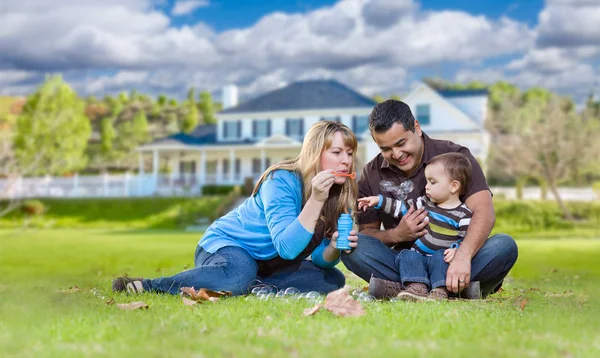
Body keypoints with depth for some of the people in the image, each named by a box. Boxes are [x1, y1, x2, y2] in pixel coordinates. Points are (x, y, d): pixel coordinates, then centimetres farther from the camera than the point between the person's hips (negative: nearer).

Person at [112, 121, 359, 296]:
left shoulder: (341, 195, -2)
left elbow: (320, 260, -2)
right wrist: (315, 199, -39)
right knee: (240, 275, -40)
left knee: (332, 279, -7)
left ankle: (253, 286, -15)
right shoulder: (282, 181, -22)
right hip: (224, 246, -7)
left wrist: (335, 248, -25)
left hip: (263, 264, 8)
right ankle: (146, 285, -24)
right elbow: (287, 248, -32)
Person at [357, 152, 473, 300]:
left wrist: (455, 250, -28)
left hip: (441, 258, -5)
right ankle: (417, 288, -39)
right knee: (407, 255, -23)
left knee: (440, 257, -35)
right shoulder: (426, 203, 12)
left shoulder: (463, 214, -6)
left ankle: (440, 290, -41)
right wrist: (379, 201, 13)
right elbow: (403, 207, 19)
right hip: (419, 256, 5)